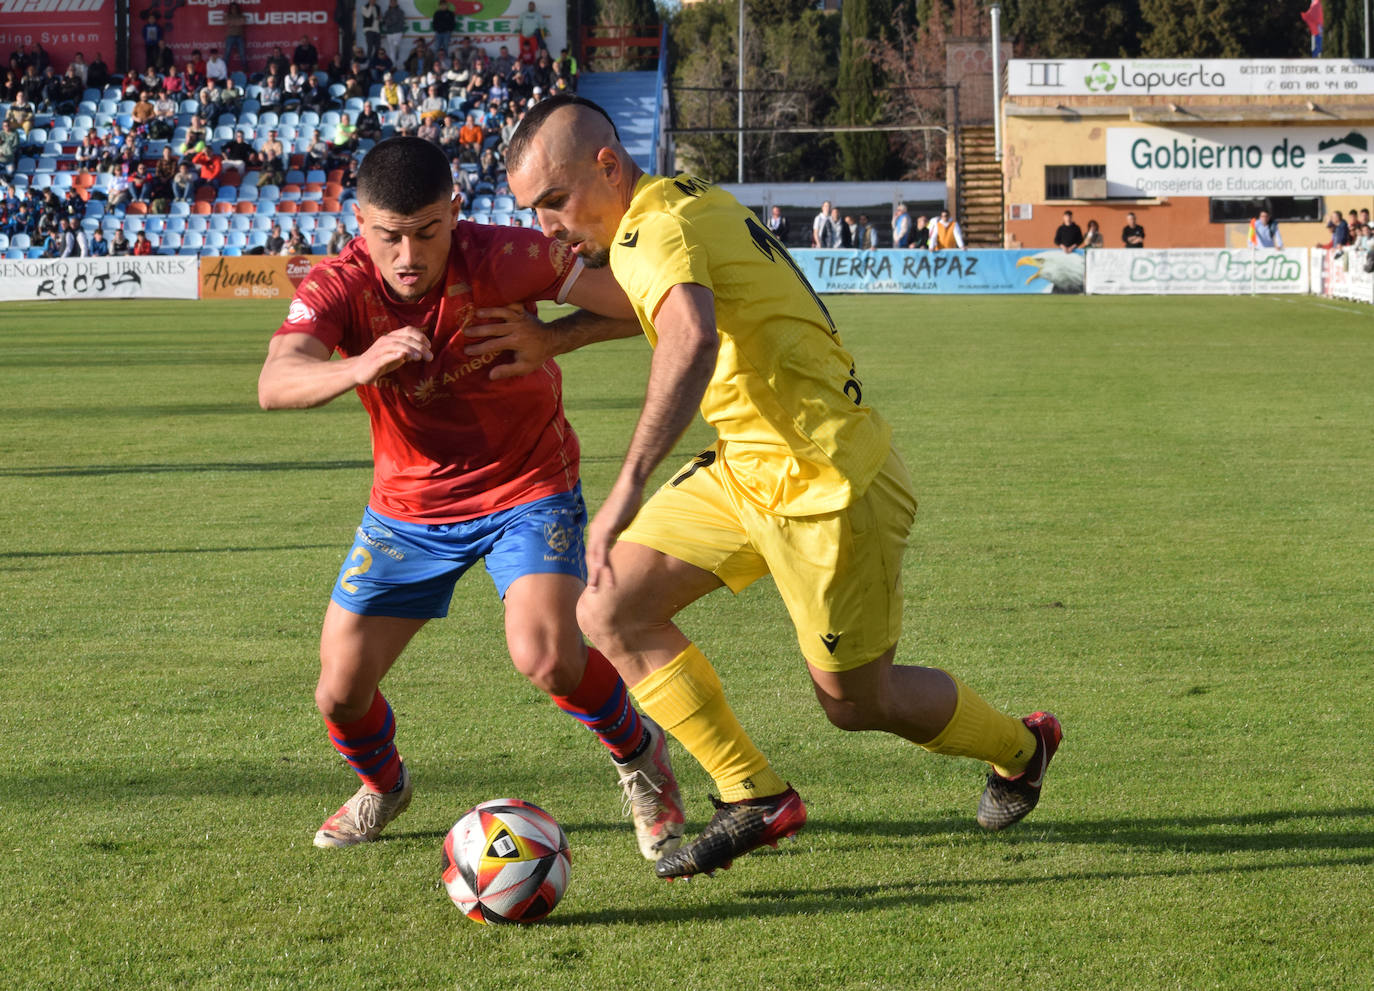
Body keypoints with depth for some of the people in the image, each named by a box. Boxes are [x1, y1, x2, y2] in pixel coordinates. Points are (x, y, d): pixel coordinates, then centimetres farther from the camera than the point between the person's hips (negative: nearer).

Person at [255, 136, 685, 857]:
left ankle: (638, 755, 7)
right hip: (408, 505, 3)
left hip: (526, 484, -3)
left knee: (546, 657, -25)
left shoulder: (502, 259, -23)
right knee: (340, 694, 0)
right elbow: (274, 385, -39)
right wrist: (359, 367, -55)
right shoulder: (338, 286, -19)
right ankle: (381, 785, 36)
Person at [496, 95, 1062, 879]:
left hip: (826, 482, -10)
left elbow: (693, 338, -42)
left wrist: (630, 483, -51)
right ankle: (756, 799, 4)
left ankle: (1019, 748, 34)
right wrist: (552, 339, 13)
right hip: (746, 468, 10)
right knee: (612, 611, -1)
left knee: (857, 703, 5)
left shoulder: (652, 230, -22)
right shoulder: (687, 201, 8)